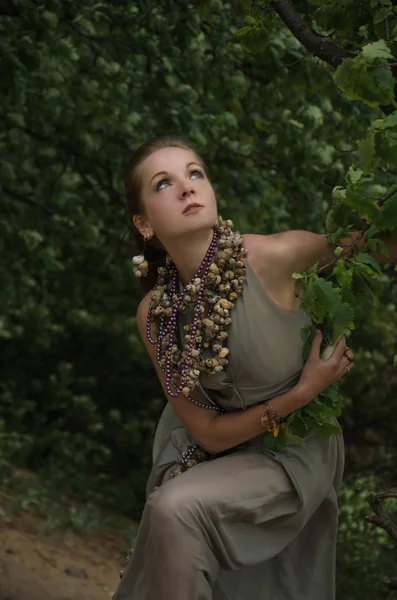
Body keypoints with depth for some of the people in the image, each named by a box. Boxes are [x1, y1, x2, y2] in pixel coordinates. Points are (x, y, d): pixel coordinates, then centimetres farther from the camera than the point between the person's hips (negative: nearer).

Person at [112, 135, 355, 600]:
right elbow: (207, 432, -9)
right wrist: (302, 393, -20)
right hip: (225, 446, 3)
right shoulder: (154, 315, -14)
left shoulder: (271, 258, -26)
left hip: (295, 450, -3)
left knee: (176, 507, -24)